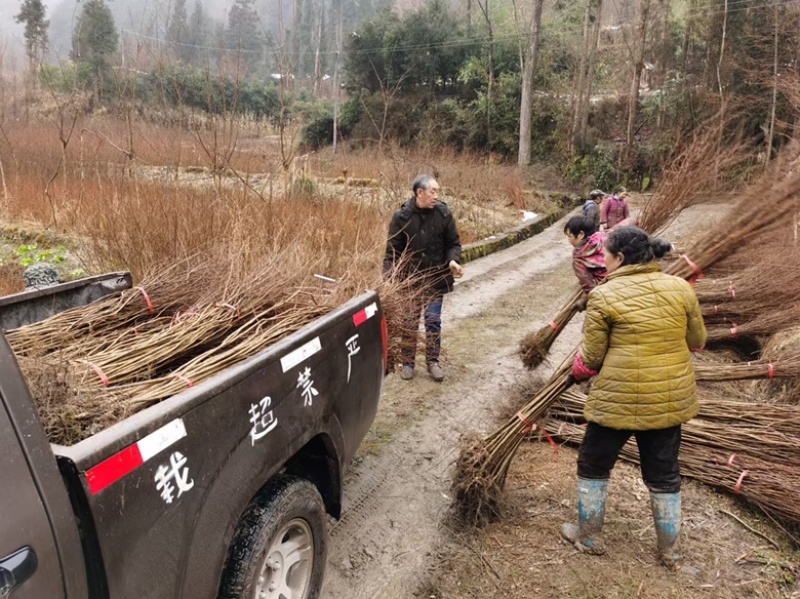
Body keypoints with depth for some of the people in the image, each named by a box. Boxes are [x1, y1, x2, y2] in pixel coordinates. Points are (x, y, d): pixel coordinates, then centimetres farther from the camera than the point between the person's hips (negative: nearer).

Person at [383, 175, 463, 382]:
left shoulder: (444, 214, -6)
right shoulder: (402, 216, -10)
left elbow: (453, 243, 2)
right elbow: (393, 250, -6)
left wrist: (453, 260, -18)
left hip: (436, 278, 1)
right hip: (410, 278, -1)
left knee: (433, 321, 8)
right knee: (409, 322, 8)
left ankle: (433, 361, 22)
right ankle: (408, 362, 22)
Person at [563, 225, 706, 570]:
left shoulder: (604, 296, -13)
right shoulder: (680, 288, -2)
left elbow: (591, 357, -8)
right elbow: (697, 342, 8)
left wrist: (577, 373, 13)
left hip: (617, 400, -4)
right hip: (670, 399, 4)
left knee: (594, 466, 18)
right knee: (664, 475, 20)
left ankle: (588, 537, 32)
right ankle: (670, 551, 32)